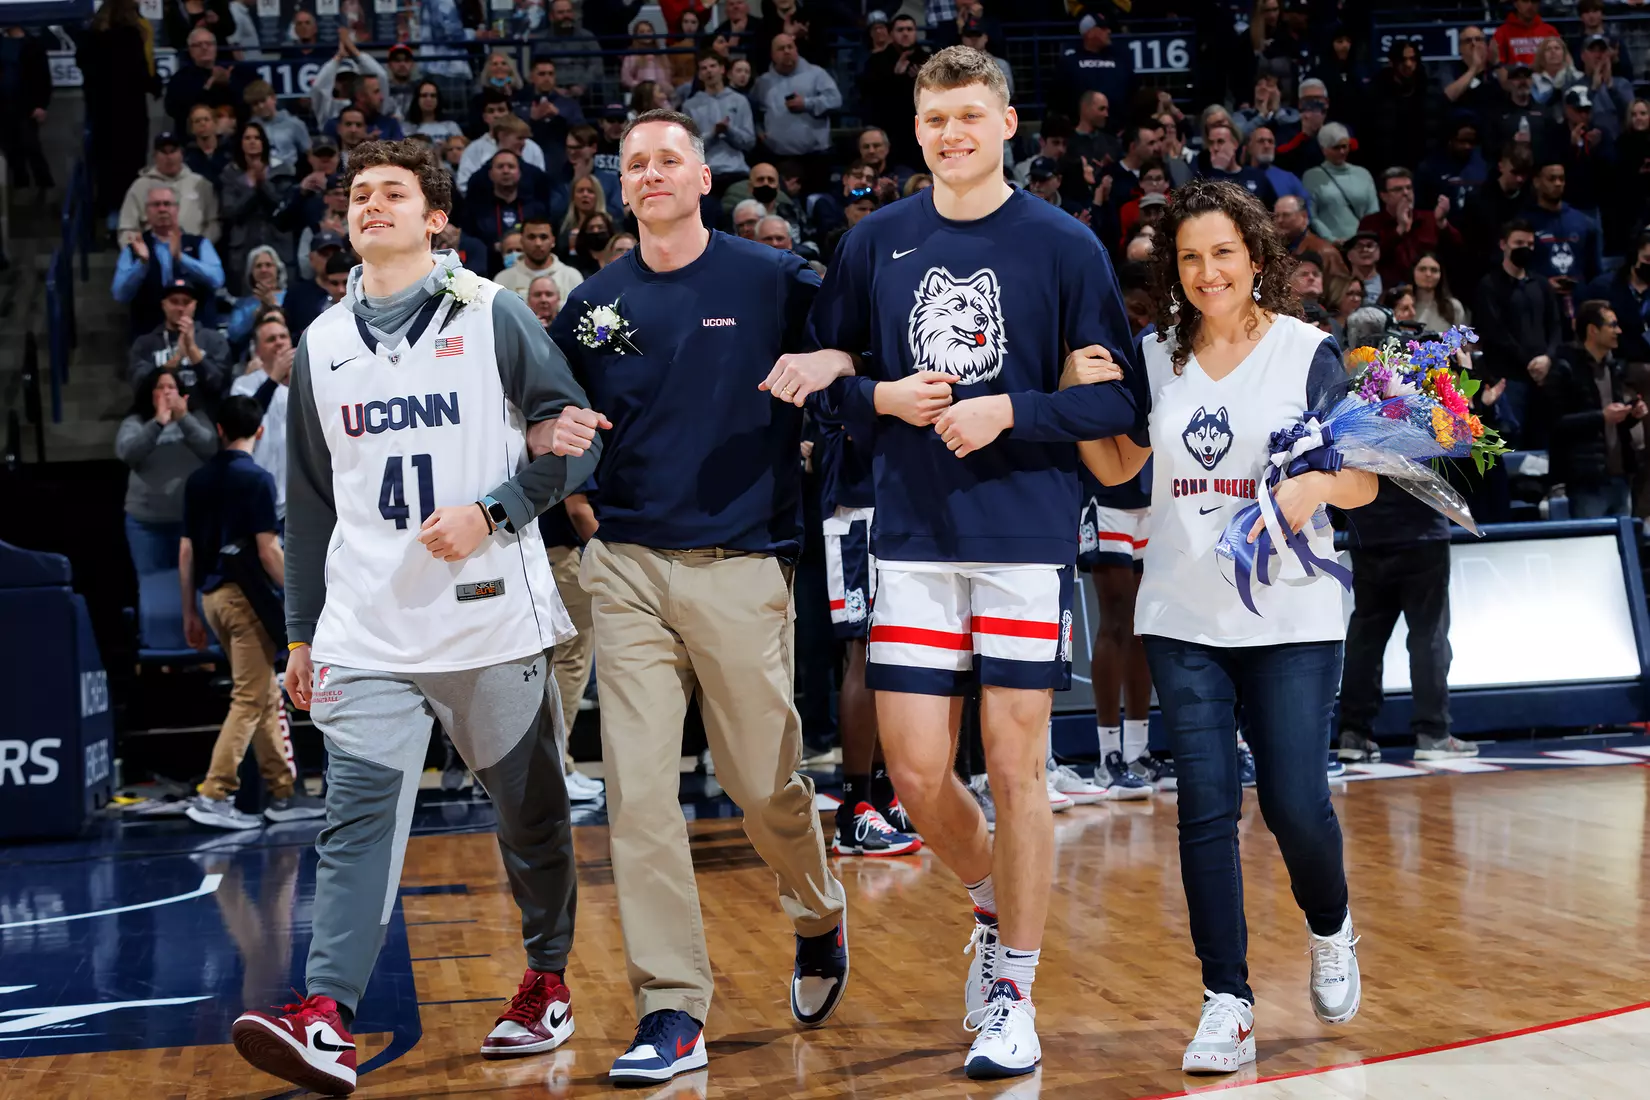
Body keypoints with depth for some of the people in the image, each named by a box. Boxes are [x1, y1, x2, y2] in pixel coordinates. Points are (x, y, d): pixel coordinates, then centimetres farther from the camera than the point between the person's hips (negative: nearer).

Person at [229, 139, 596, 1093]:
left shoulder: (492, 315, 1)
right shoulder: (323, 344, 15)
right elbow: (311, 498, 20)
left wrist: (491, 512, -15)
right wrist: (303, 630, 20)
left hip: (492, 614, -2)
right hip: (367, 629, 3)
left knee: (530, 808, 9)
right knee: (360, 814, -10)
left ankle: (549, 982, 27)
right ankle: (328, 1021, -18)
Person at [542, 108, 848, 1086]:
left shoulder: (771, 279, 0)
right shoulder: (595, 303, 9)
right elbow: (559, 418, 18)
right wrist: (558, 435, -4)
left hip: (740, 564, -2)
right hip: (628, 567, 3)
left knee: (764, 782, 4)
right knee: (637, 789, -5)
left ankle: (819, 913, 36)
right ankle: (673, 1010, 0)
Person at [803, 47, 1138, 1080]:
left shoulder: (1064, 245, -1)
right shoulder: (876, 243, 7)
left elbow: (1117, 399, -1)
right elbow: (825, 376, 14)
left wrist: (1010, 411, -14)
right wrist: (882, 399, -6)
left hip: (1029, 539, -3)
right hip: (913, 539, 3)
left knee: (1015, 767, 0)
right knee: (917, 773, 1)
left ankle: (1015, 993, 12)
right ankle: (996, 905, 32)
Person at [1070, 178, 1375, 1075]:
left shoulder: (1308, 352, -2)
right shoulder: (1156, 357, 7)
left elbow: (1364, 481, -1)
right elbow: (1115, 468, 16)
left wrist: (1318, 483, -23)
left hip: (1290, 620, -2)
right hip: (1182, 619, 3)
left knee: (1295, 803, -4)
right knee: (1207, 807, -1)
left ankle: (1330, 930, 29)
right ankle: (1227, 1004, 6)